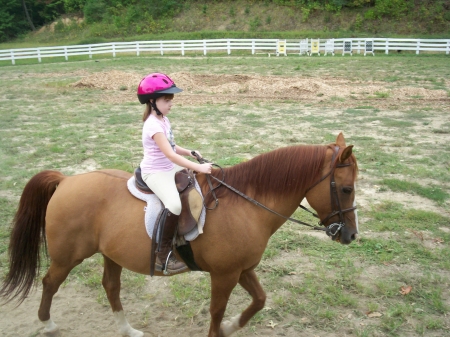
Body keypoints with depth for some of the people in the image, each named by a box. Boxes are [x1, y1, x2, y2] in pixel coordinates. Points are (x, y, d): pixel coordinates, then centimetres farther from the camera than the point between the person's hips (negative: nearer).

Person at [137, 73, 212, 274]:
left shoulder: (163, 120, 8)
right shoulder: (154, 125, -23)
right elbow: (170, 155, -30)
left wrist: (190, 153, 4)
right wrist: (198, 167, -33)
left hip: (170, 168, 10)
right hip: (155, 173, -10)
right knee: (174, 205, -33)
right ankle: (162, 254, -20)